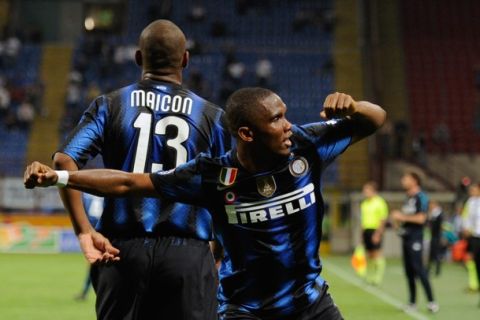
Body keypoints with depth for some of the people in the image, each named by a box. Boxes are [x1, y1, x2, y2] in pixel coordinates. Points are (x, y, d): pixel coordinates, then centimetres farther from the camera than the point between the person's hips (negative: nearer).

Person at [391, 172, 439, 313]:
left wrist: (402, 217, -13)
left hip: (415, 237, -9)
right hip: (406, 236, 9)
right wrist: (397, 218, 7)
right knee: (408, 270, 9)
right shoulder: (408, 198, 17)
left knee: (418, 267, -13)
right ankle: (412, 302, 14)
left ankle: (431, 301, -11)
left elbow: (421, 218, -18)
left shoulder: (421, 197, -10)